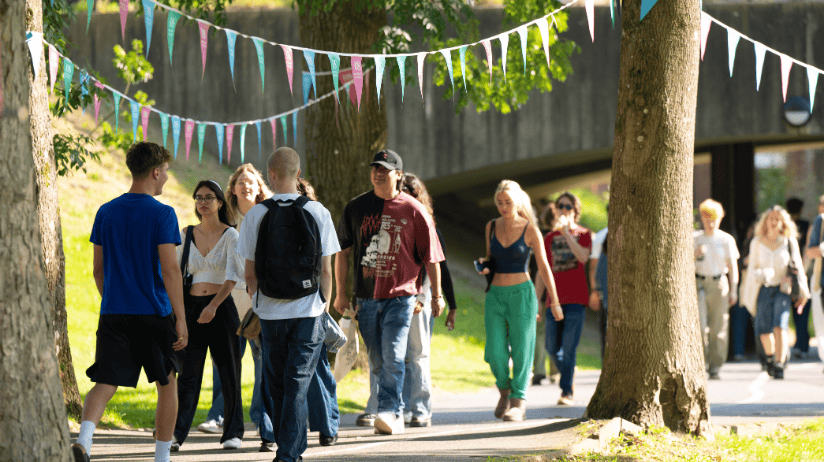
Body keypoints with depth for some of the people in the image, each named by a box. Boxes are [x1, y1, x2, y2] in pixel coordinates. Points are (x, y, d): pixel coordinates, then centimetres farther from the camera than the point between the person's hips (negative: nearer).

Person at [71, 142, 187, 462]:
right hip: (154, 314, -4)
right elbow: (169, 269, -12)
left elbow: (98, 270, 12)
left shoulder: (106, 212, 8)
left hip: (113, 313, 4)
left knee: (105, 383, -2)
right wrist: (180, 318, -9)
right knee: (167, 384, 14)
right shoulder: (162, 214, -8)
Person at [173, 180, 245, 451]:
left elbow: (233, 275, -14)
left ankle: (233, 433, 16)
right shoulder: (186, 235, 8)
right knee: (189, 373, -6)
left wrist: (213, 305, -25)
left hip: (222, 307, -2)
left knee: (228, 372, 4)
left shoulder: (230, 235, -2)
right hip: (192, 308, 2)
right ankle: (177, 435, -11)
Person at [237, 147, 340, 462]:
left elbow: (250, 274, 0)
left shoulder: (255, 215, -4)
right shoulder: (318, 212, -4)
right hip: (308, 310, -1)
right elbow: (326, 270, -2)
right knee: (298, 383, 0)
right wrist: (325, 303, 12)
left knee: (276, 384, 14)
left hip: (270, 311, 1)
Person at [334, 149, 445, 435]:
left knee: (393, 357, -15)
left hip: (400, 295, -4)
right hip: (366, 296, 4)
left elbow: (431, 257, 4)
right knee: (377, 361, 7)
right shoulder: (356, 208, 7)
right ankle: (397, 415, 17)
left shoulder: (413, 211, -1)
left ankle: (389, 411, -15)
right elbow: (342, 252, 12)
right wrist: (341, 293, 9)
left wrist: (437, 295, 5)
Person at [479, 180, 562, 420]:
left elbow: (544, 267, 0)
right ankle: (505, 390, 22)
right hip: (495, 295, 3)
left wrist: (555, 302, 2)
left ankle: (518, 401, 3)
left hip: (521, 294, -3)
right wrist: (484, 263, -4)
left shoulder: (530, 230, -5)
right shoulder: (492, 227, 6)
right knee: (495, 351, -3)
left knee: (521, 350, -4)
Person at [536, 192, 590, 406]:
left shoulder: (584, 234, 4)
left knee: (569, 346, -10)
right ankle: (568, 373, 28)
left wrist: (566, 231, -17)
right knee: (552, 348, 1)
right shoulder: (549, 238, 13)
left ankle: (567, 391, -5)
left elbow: (583, 257, -17)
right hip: (555, 298, 4)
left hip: (576, 298, -4)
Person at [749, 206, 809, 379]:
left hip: (783, 289, -2)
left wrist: (803, 292, 6)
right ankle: (770, 356, 30)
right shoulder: (757, 243, 5)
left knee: (780, 326, -19)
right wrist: (761, 275, -15)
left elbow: (798, 267, 7)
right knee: (764, 331, -1)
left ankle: (779, 365, -18)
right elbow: (751, 268, 8)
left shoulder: (789, 242, 2)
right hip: (764, 289, 2)